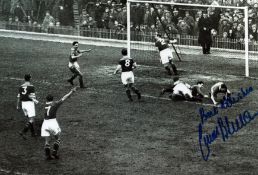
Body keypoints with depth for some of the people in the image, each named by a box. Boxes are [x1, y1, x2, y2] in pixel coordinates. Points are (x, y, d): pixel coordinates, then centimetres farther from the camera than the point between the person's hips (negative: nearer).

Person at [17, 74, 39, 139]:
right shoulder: (31, 86, -12)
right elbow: (32, 97, -17)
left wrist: (18, 106, 16)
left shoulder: (21, 87, 5)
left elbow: (19, 97, 7)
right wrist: (35, 101, 1)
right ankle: (23, 132, -19)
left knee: (29, 119, 19)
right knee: (32, 120, -4)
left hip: (23, 104, 7)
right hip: (30, 103, -7)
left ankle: (33, 133, 24)